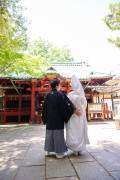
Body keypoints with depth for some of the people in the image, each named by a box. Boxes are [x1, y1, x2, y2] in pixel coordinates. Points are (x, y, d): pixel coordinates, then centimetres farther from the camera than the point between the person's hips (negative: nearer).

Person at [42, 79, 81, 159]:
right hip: (58, 118, -5)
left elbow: (45, 107, 7)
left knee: (49, 133, 15)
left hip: (50, 118, 5)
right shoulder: (60, 94, -9)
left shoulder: (47, 95, 4)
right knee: (58, 133, 3)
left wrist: (45, 118, 16)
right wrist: (75, 110, -5)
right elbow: (67, 103, -12)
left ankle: (48, 150, 27)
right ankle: (59, 152, 12)